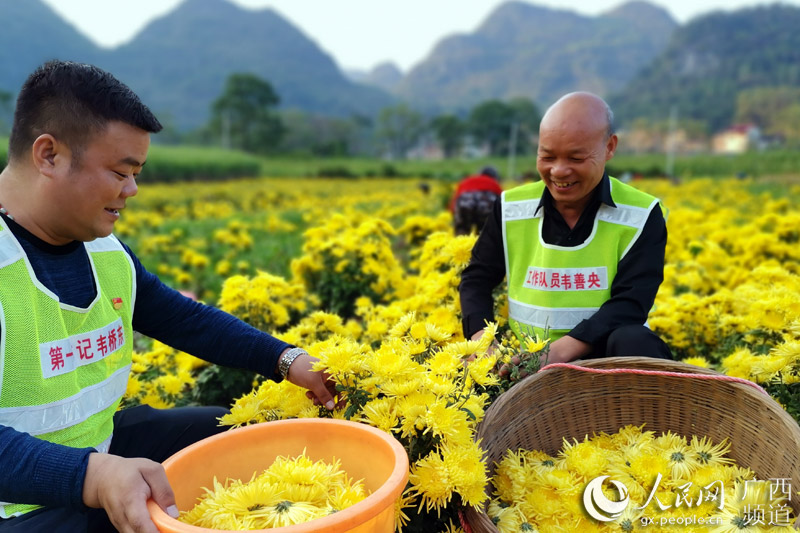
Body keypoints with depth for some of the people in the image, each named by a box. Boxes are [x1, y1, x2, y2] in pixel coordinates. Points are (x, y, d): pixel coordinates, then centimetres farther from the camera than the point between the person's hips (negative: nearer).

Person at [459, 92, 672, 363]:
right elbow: (476, 279, 6)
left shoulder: (641, 216, -5)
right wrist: (481, 339, -15)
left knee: (632, 342, -35)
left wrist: (561, 350, -30)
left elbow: (631, 303, -15)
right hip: (525, 359, 3)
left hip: (605, 355, -2)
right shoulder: (511, 208, 1)